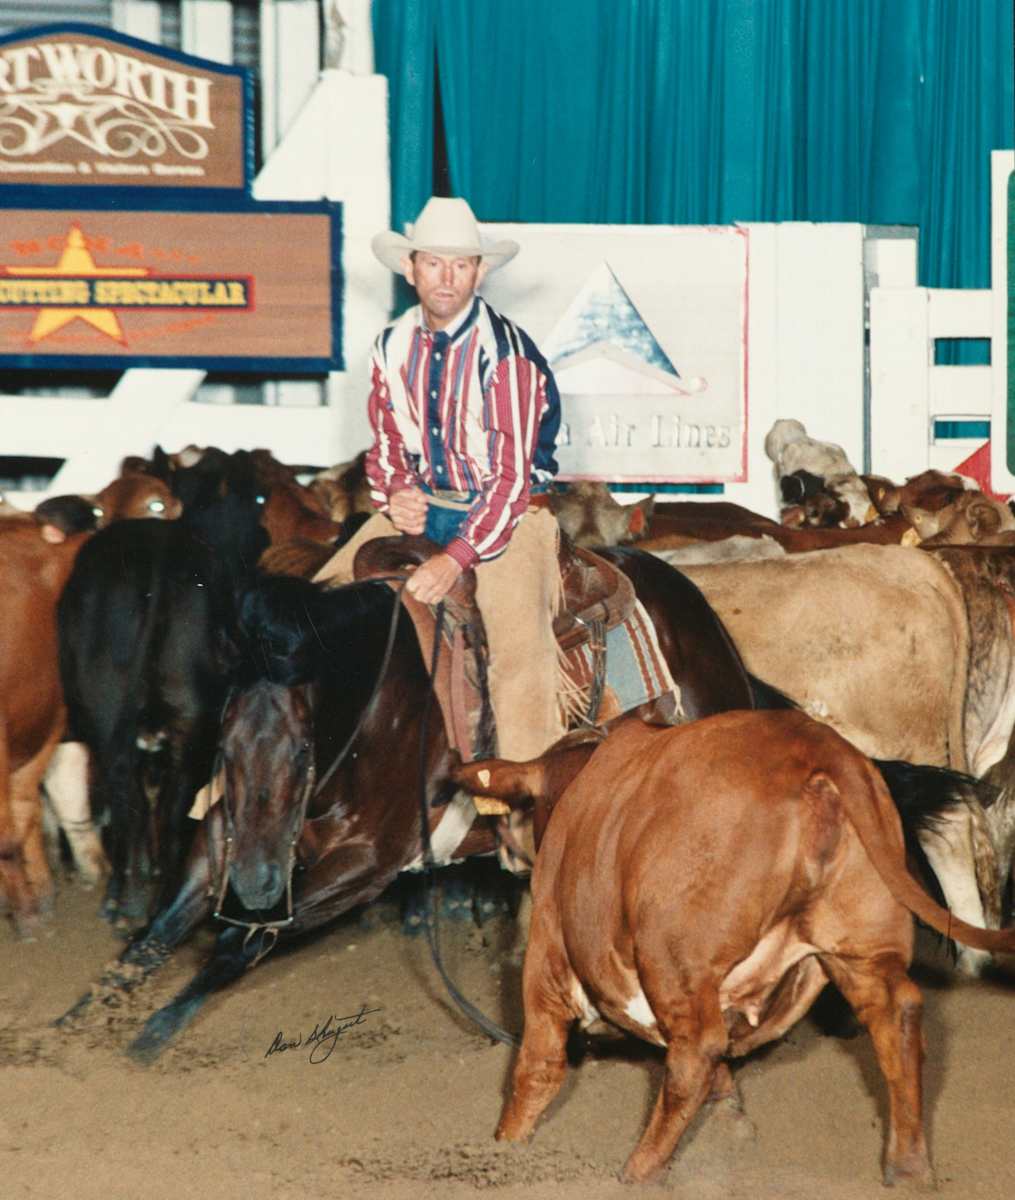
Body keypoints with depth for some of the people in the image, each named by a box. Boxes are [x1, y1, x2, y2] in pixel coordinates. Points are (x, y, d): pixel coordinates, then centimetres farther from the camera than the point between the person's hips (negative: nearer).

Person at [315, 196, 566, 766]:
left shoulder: (507, 352, -17)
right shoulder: (394, 347, 2)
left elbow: (512, 476, -20)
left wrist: (457, 558, -30)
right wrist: (394, 495, -9)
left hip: (506, 508, -6)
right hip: (419, 505, 6)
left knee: (520, 654, -26)